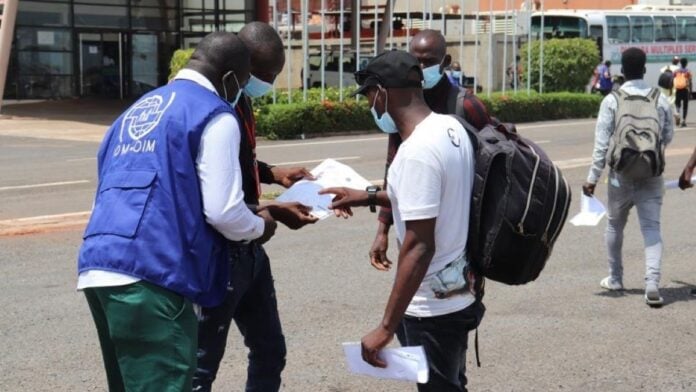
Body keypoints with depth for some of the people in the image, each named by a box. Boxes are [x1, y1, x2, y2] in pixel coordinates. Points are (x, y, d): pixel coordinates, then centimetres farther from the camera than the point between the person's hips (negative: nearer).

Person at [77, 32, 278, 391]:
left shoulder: (137, 109, 25)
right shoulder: (214, 115, 0)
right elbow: (222, 211, -8)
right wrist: (258, 227, 14)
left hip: (97, 267, 8)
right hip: (151, 273, -8)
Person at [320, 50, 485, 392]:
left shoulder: (418, 151, -26)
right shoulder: (450, 127, 2)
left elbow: (419, 249, -28)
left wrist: (386, 328, -25)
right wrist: (369, 196, 21)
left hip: (433, 306, -9)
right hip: (457, 293, 9)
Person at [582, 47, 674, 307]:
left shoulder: (611, 101, -6)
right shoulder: (660, 100, 1)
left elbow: (602, 142, -9)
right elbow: (668, 136, 11)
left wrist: (593, 177, -6)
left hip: (621, 174, -1)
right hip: (651, 174, 1)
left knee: (615, 225, 17)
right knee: (651, 227, -2)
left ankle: (615, 278, 29)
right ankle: (652, 282, -18)